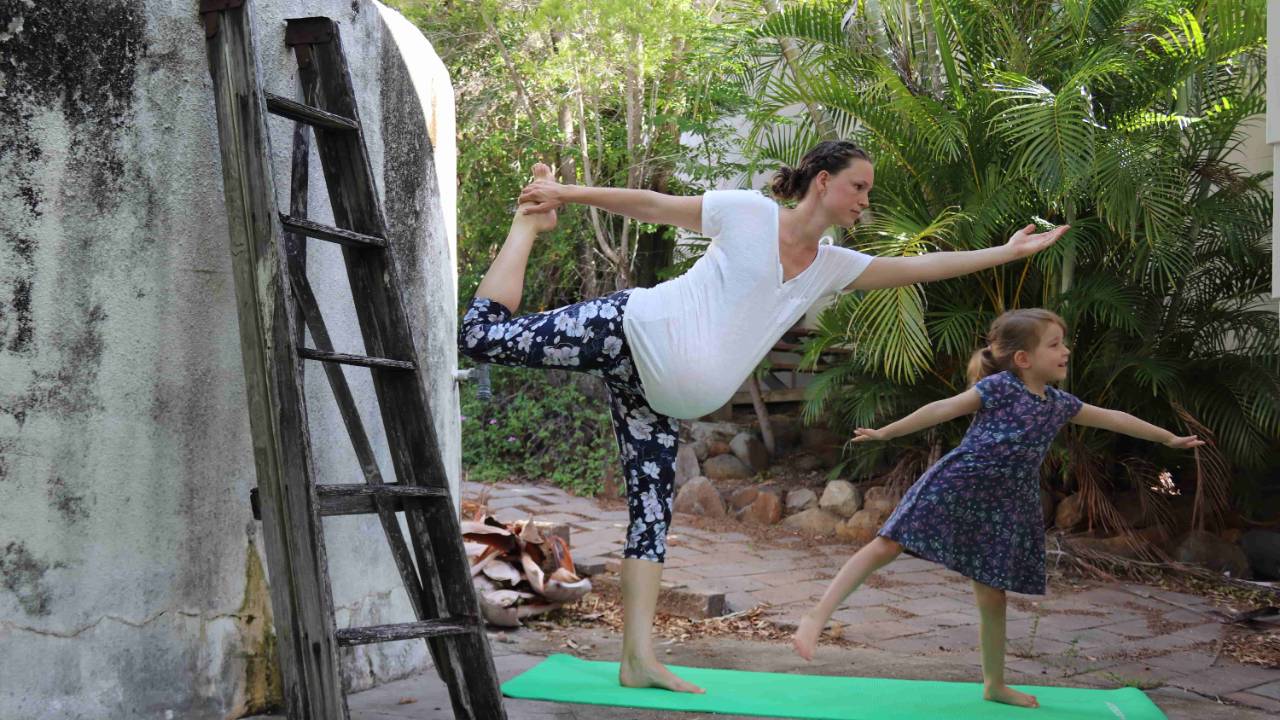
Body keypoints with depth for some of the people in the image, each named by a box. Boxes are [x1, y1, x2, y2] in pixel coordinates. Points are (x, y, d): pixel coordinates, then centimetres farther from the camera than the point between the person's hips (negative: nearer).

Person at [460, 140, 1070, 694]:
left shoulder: (832, 266, 10)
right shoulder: (747, 213, -7)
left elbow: (918, 267, 12)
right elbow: (651, 205, -2)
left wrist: (1006, 252, 10)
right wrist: (563, 193, 0)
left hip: (660, 394, 5)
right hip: (629, 330, -5)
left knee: (653, 512, 0)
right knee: (482, 335, -7)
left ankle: (638, 659, 1)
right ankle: (529, 223, 17)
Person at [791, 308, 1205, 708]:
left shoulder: (1058, 404, 13)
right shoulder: (999, 387, -6)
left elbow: (1112, 419, 25)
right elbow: (943, 410, -6)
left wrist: (1169, 438, 36)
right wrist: (886, 433, -5)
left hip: (1001, 506, 6)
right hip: (954, 486, -6)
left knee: (992, 595, 11)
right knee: (888, 544, -17)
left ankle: (994, 684, 25)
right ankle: (817, 616, -19)